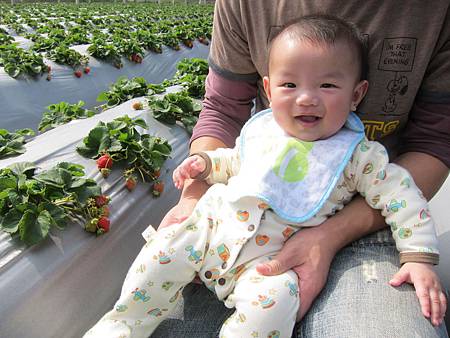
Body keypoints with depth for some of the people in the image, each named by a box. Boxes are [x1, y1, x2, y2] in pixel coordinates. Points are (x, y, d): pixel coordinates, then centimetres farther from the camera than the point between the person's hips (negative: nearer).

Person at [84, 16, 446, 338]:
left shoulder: (358, 155, -6)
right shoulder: (261, 128, 5)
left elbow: (400, 194, -5)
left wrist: (419, 258, -13)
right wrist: (205, 163, 3)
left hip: (271, 257, -3)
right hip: (213, 223, 4)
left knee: (274, 299, -32)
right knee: (166, 248, -12)